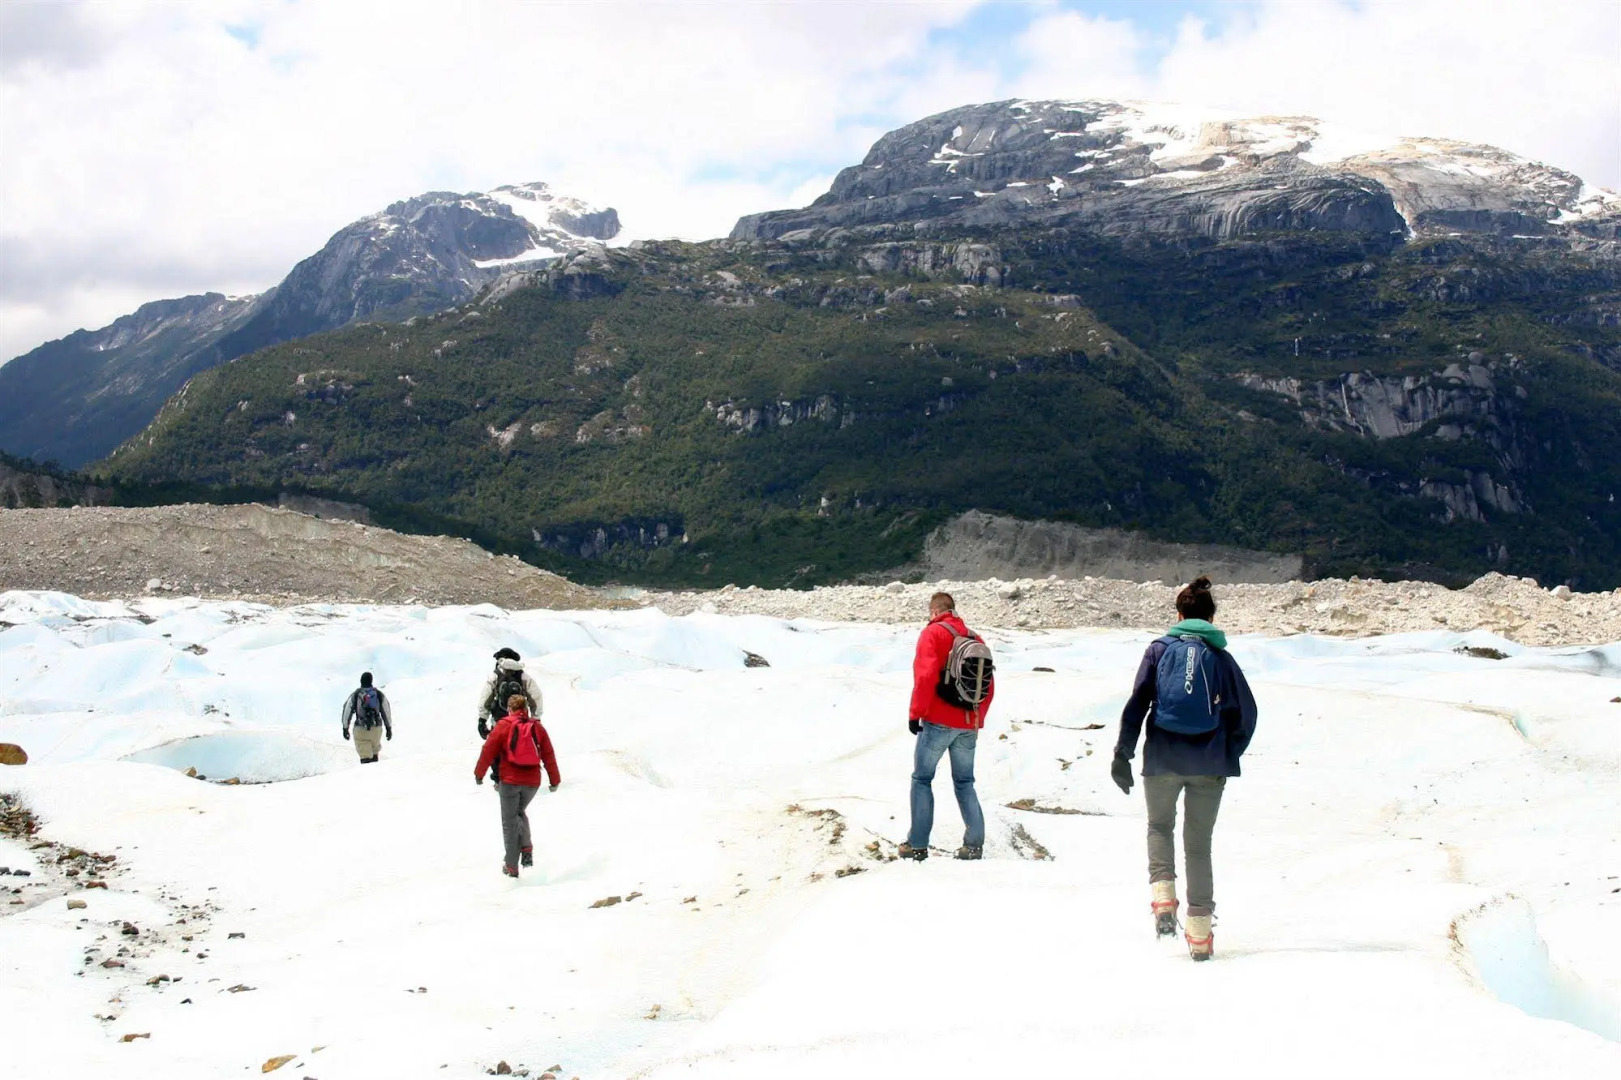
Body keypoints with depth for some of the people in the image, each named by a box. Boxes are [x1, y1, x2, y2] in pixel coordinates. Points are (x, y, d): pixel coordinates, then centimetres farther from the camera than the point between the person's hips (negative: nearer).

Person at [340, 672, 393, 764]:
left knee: (365, 754, 0)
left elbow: (347, 711, -1)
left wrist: (345, 728, 8)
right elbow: (386, 712, 2)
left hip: (360, 729, -2)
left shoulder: (355, 695, -2)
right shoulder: (379, 694, 1)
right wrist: (389, 728, 11)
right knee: (375, 751, 21)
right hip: (377, 728, 2)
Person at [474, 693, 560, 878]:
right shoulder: (537, 727, 5)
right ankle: (527, 849, 4)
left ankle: (512, 866, 6)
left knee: (509, 821, 6)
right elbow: (549, 755, 7)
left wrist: (478, 773, 8)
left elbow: (488, 750, -4)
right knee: (520, 812, 26)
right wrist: (555, 780, 15)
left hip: (510, 781, -3)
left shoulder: (503, 726, -5)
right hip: (532, 781, 3)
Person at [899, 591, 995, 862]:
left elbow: (925, 676, -16)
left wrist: (915, 713, -10)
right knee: (964, 783, 14)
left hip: (938, 722, -5)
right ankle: (974, 843, 7)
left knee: (922, 779, 4)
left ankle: (917, 845, 1)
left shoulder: (933, 633, -4)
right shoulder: (975, 638, 12)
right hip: (969, 725, 5)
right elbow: (989, 686, 14)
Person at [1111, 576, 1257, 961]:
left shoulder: (1160, 649, 5)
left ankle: (1163, 893, -4)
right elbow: (1245, 712, 5)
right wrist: (1229, 755, 17)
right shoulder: (1221, 656, 7)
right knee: (1199, 841, 10)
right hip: (1209, 763, 1)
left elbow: (1137, 702, -3)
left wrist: (1123, 753, -2)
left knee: (1160, 827, 21)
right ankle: (1200, 932, 7)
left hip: (1163, 758, -1)